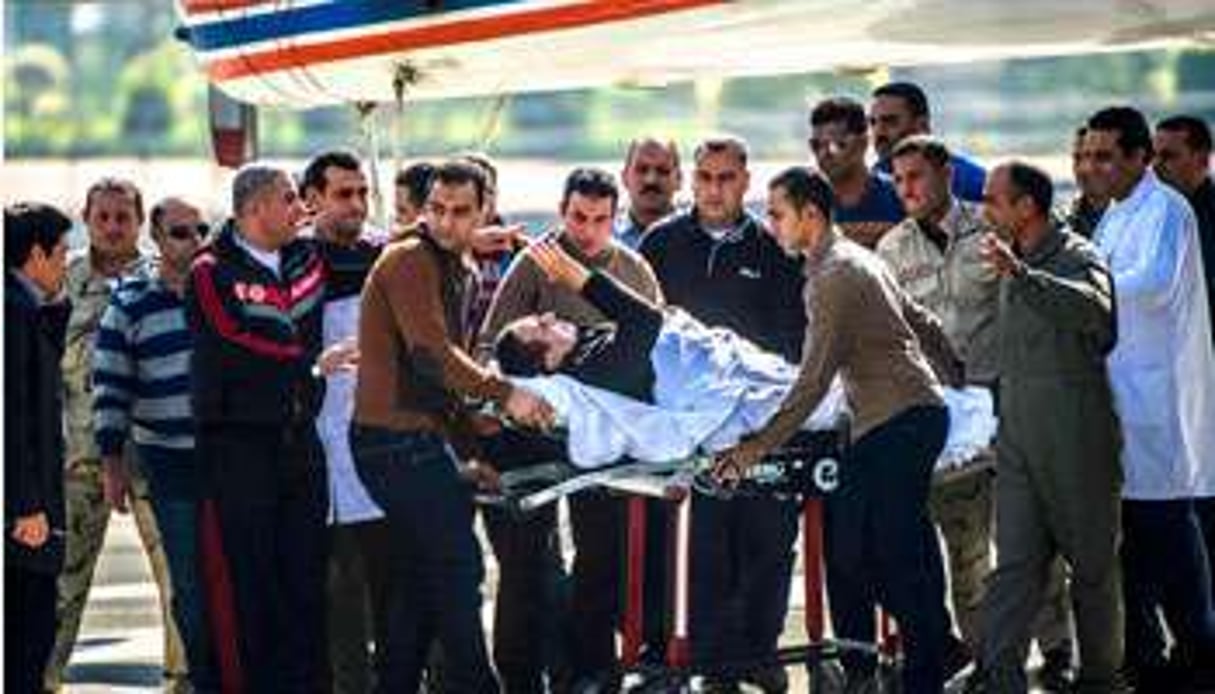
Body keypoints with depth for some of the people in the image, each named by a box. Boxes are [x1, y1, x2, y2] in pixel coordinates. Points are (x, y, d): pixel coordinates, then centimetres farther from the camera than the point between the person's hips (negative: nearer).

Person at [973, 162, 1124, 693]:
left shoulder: (1078, 259, -11)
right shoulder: (1014, 262, 14)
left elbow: (1094, 311, -36)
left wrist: (1019, 275, -44)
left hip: (1078, 441, -7)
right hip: (1019, 442, 7)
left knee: (1092, 563, 5)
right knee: (1016, 564, -3)